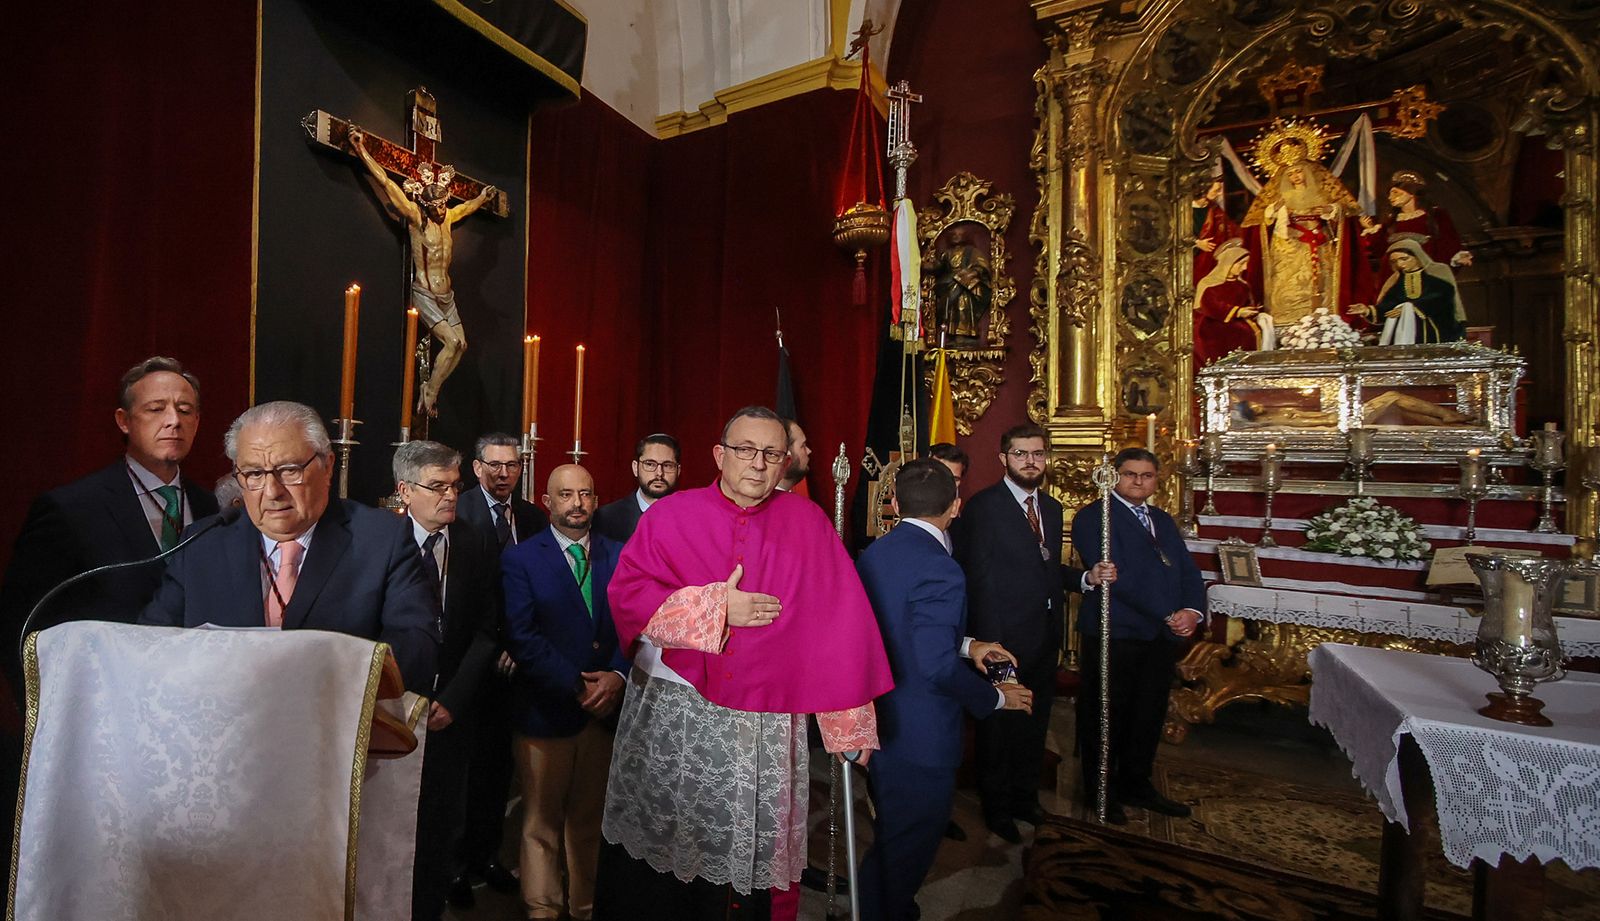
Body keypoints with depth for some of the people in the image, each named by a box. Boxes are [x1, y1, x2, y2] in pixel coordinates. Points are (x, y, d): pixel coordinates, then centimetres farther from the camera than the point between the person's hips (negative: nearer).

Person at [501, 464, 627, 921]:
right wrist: (576, 686, -16)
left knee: (590, 821, 16)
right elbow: (522, 637, -11)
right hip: (545, 708, -2)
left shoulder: (618, 556, 5)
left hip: (605, 708, 3)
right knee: (542, 825, 13)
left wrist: (617, 676, -14)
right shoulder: (521, 558, -3)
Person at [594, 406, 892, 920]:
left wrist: (850, 721, -5)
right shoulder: (672, 516, -1)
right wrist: (714, 607, -14)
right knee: (658, 851, 14)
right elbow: (626, 592, -6)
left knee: (747, 850, 11)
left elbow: (841, 622, -4)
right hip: (672, 712, 1)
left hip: (765, 722, 0)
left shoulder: (807, 523, -3)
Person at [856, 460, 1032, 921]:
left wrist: (965, 644, 11)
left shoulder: (873, 554, 1)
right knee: (907, 845, 14)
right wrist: (997, 698, -11)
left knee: (891, 836, 28)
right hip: (920, 738, -9)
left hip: (880, 724, 9)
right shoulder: (939, 569, -25)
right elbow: (938, 668, -28)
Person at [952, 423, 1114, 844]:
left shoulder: (1052, 508, 10)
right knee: (998, 726, 10)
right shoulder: (983, 506, -14)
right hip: (1005, 637, -7)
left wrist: (1086, 577, -3)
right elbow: (978, 579, -16)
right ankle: (997, 807, 30)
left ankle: (1026, 797, 40)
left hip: (1045, 637, 7)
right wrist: (991, 642, -19)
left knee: (1035, 725, 20)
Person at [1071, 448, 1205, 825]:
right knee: (1105, 716, 6)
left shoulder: (1163, 521, 16)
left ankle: (1135, 783, 35)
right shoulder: (1093, 517, -9)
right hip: (1115, 635, -7)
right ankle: (1098, 791, 24)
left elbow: (1188, 571, 9)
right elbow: (1117, 577, -18)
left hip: (1163, 636, 7)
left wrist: (1192, 611, -10)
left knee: (1150, 714, 17)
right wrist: (1167, 615, -18)